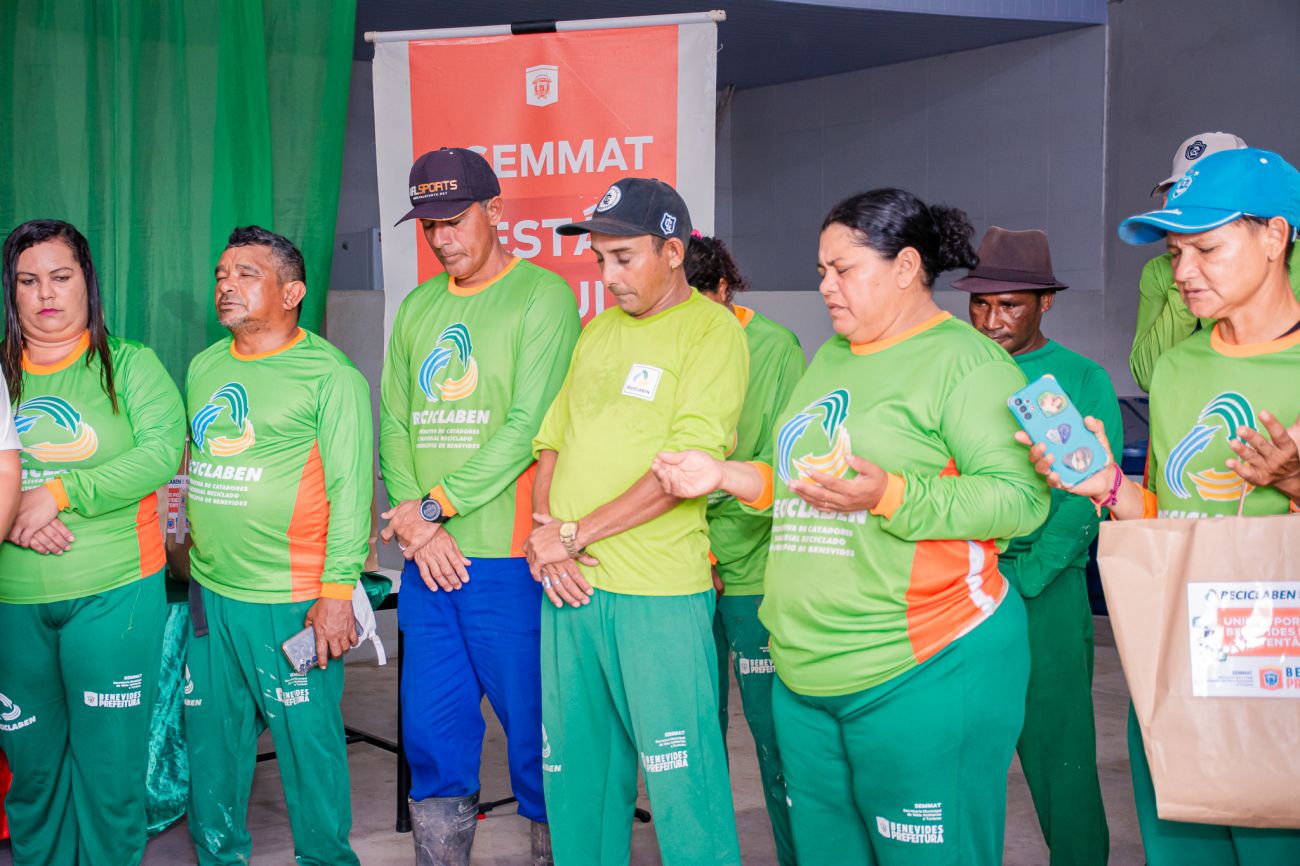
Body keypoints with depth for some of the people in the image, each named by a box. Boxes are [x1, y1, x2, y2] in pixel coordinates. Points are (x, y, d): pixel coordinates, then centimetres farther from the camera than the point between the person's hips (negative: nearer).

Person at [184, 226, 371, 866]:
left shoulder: (330, 374, -7)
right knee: (210, 739, 14)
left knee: (308, 739, 2)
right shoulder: (203, 368, 13)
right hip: (207, 596, 6)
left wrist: (337, 591, -16)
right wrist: (186, 547, 18)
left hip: (291, 599, -6)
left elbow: (349, 488, -11)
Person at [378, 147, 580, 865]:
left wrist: (435, 505, -12)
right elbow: (394, 423, 10)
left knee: (531, 726, 3)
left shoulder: (542, 295, -5)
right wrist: (414, 520, -5)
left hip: (509, 559, -5)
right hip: (426, 560, 6)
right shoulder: (418, 307, 14)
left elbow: (528, 426, -13)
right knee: (431, 729, 11)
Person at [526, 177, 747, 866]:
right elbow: (551, 441, 17)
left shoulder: (712, 330, -6)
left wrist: (574, 534, -12)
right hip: (569, 585, 7)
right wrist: (543, 531, -2)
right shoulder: (598, 330, 15)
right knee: (574, 772, 15)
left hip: (659, 594, -6)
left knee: (682, 783, 0)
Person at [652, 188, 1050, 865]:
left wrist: (888, 497, -27)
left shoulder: (967, 360, -8)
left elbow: (1022, 498, -18)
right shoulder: (829, 360, 18)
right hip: (804, 679, 8)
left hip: (923, 676, -8)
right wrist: (725, 474, 11)